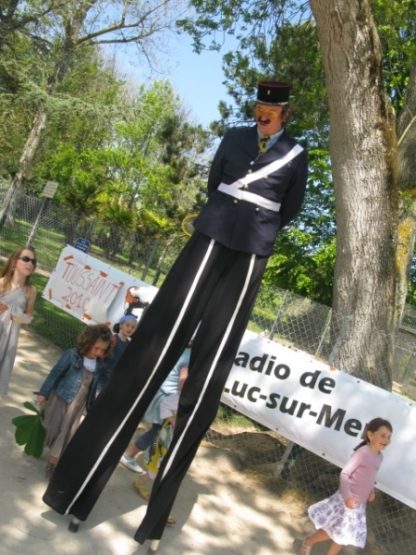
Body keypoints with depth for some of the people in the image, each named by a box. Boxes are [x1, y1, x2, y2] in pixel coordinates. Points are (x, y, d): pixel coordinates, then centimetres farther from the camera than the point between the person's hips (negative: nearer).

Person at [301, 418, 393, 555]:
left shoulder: (379, 456, 3)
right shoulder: (362, 452, -23)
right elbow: (344, 474, -22)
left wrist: (371, 491, 2)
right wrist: (347, 496, -27)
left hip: (360, 503, 8)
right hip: (347, 500, -8)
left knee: (343, 535, 16)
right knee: (335, 531, 3)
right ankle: (309, 542, 27)